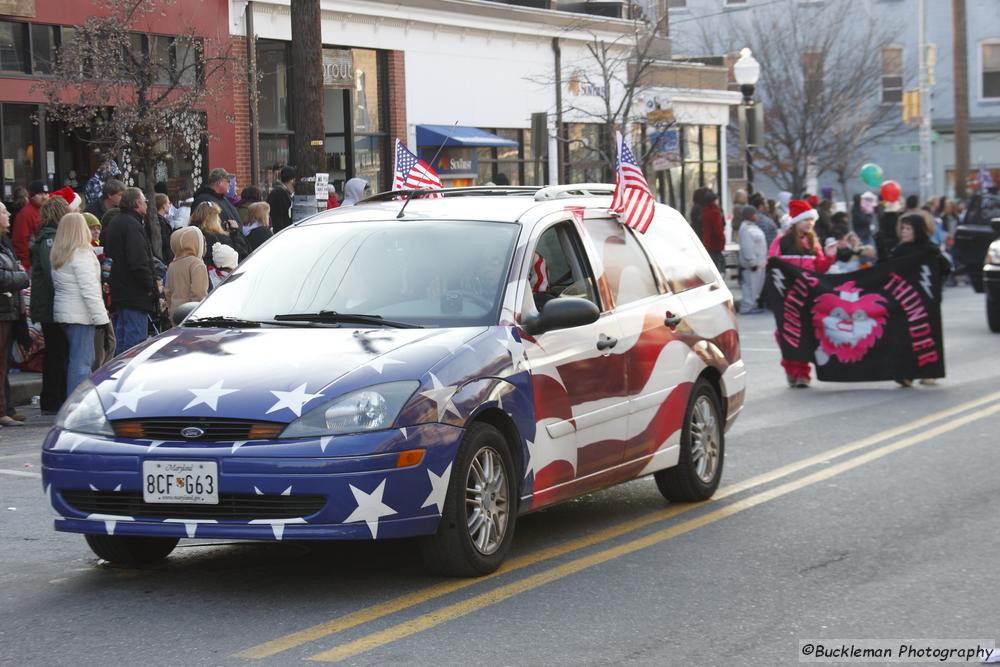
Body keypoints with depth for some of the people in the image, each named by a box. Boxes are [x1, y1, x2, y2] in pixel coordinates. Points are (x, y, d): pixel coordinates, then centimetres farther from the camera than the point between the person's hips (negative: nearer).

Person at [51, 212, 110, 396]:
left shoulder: (57, 255, 13)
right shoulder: (81, 254, -14)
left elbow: (58, 284, 14)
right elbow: (89, 290, -19)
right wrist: (101, 317, -17)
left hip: (64, 312, 9)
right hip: (81, 314, -9)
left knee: (82, 359, 17)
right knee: (82, 362, -7)